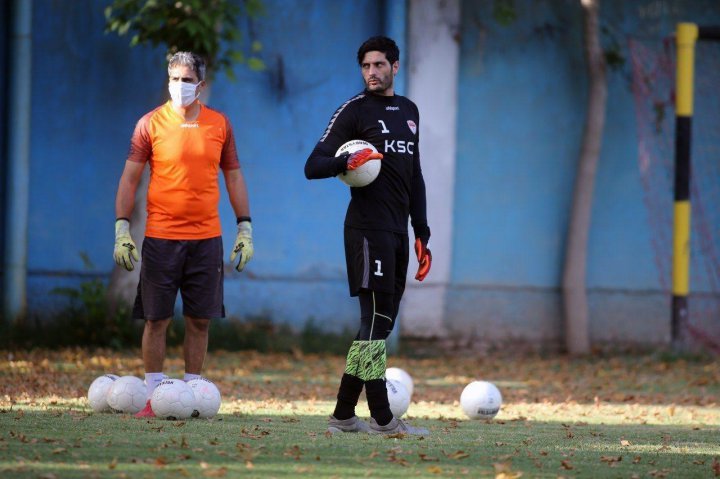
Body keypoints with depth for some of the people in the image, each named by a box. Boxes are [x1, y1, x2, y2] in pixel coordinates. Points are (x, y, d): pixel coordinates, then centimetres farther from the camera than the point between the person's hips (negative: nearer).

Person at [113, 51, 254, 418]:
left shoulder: (219, 124, 8)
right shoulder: (151, 123, 0)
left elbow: (233, 177, 14)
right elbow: (130, 178, 2)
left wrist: (245, 228, 8)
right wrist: (122, 229, -5)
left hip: (206, 238, 2)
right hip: (160, 236, -2)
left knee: (200, 320, 3)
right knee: (156, 318, -1)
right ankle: (153, 396, 5)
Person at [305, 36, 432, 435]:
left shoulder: (409, 111, 18)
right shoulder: (354, 110, -3)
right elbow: (313, 166, -7)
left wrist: (422, 234, 20)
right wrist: (347, 161, -27)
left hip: (397, 230, 8)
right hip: (368, 227, -8)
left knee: (381, 322, 7)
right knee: (376, 320, -10)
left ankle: (343, 415, 12)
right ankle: (382, 418, -8)